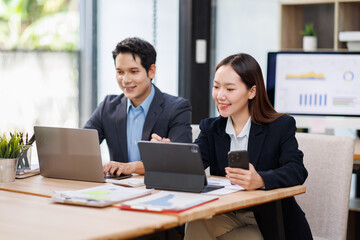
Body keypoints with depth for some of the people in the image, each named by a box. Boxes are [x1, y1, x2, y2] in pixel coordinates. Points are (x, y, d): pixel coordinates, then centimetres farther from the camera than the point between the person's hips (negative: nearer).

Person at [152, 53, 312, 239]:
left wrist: (260, 180, -41)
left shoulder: (282, 126, -2)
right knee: (196, 223, -29)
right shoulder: (211, 128, 11)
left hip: (270, 221, -3)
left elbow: (297, 171, -20)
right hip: (225, 216, 4)